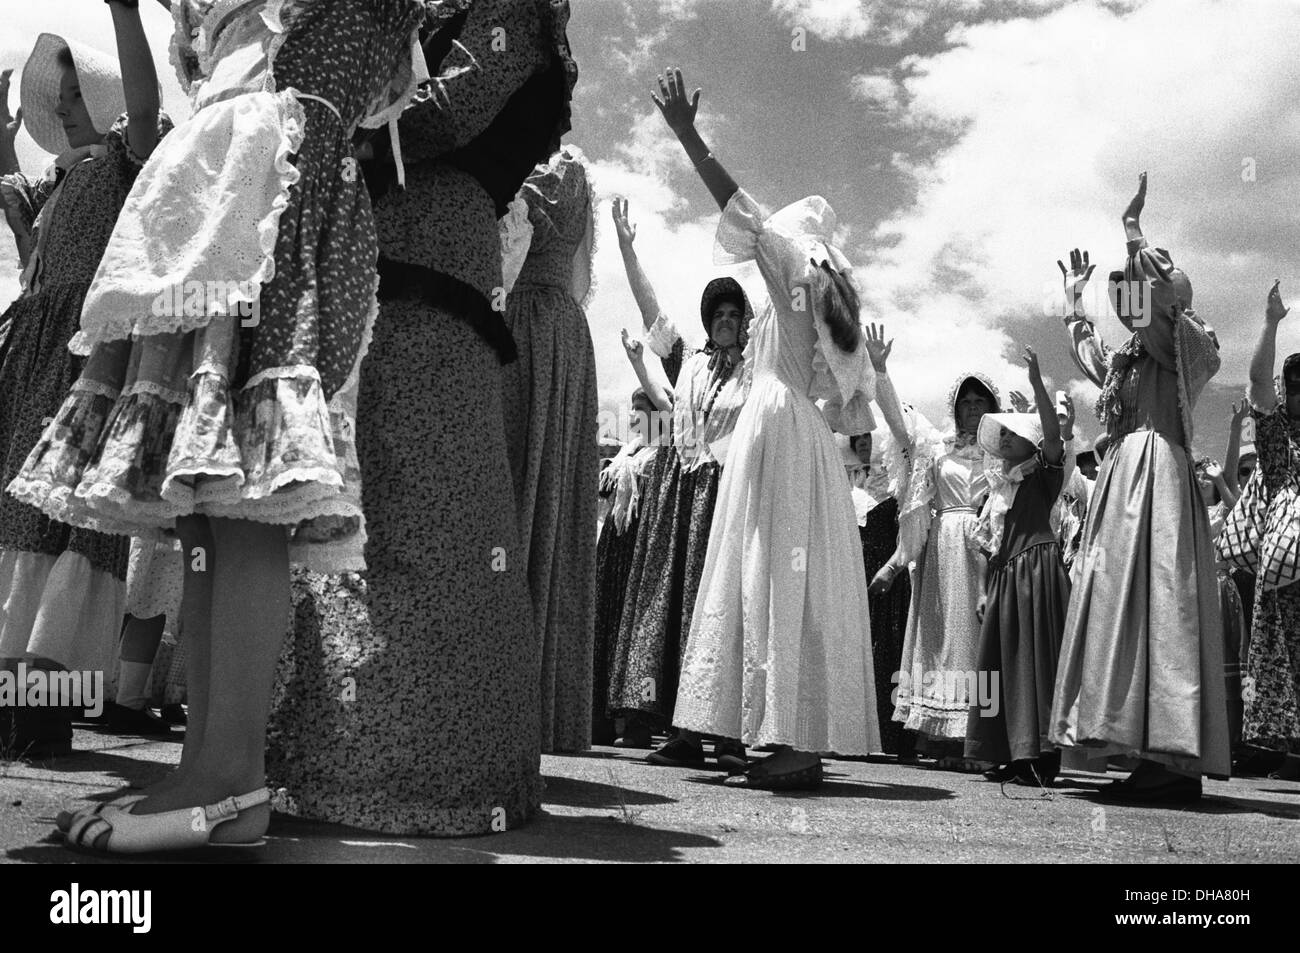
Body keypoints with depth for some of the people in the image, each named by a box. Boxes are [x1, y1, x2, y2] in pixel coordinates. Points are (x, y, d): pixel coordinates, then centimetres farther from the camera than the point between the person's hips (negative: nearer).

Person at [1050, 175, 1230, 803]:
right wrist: (1072, 299, 47)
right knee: (1121, 604, 4)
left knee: (1159, 602, -14)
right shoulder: (1132, 358, 24)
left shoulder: (1189, 344, 0)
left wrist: (1134, 237, -12)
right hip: (1123, 480, 9)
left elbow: (1157, 308, -20)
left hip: (1159, 474, -9)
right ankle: (1158, 757, 6)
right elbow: (1085, 353, 44)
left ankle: (1177, 764, -13)